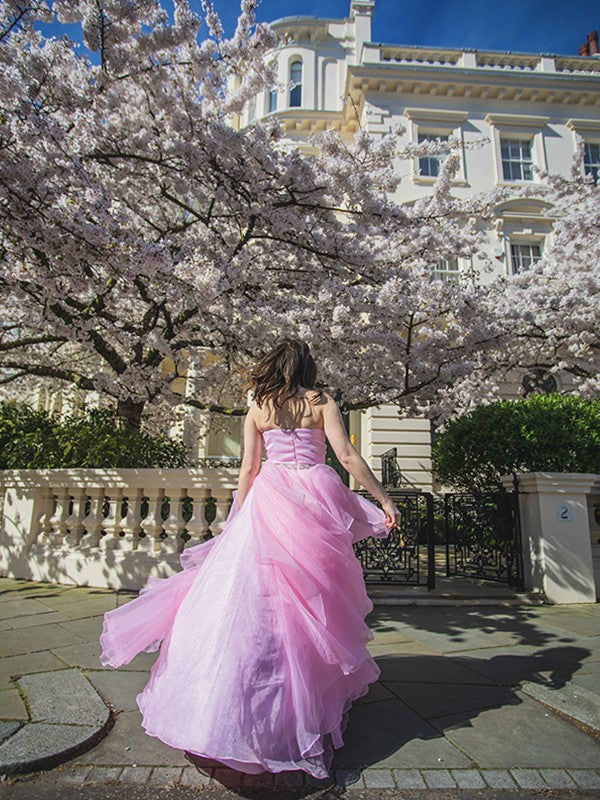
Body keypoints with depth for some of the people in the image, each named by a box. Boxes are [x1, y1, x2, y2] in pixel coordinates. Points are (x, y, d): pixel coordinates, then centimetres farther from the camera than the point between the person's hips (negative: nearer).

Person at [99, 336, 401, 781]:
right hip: (316, 494, -1)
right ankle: (319, 698, 21)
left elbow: (248, 469, 6)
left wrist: (237, 520, 14)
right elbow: (347, 455, -5)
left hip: (268, 499, 1)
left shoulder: (257, 410, 9)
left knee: (253, 595, 7)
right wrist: (384, 500, 0)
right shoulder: (322, 403, 4)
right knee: (314, 597, 9)